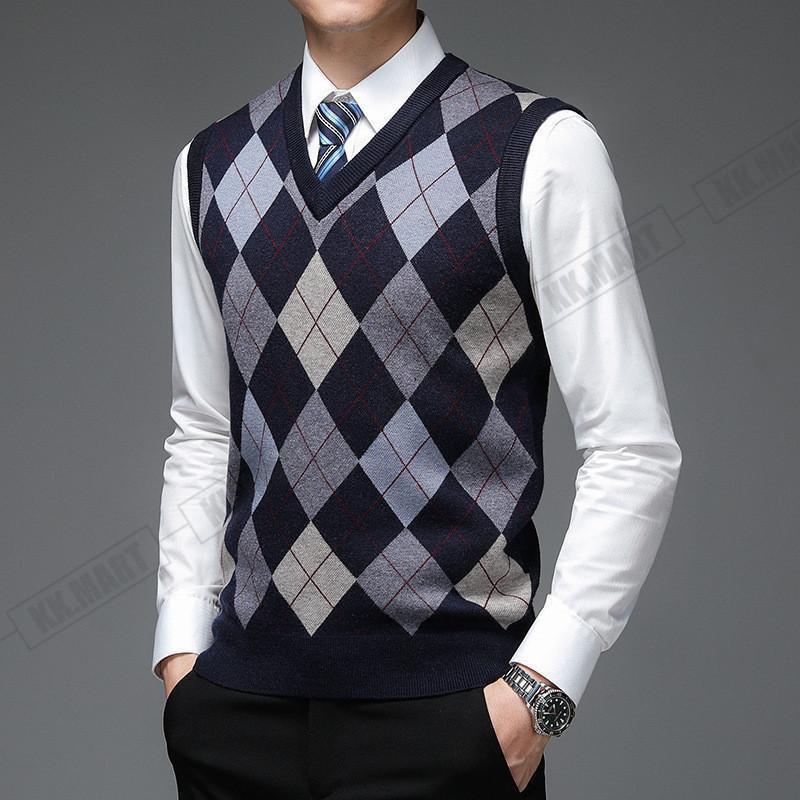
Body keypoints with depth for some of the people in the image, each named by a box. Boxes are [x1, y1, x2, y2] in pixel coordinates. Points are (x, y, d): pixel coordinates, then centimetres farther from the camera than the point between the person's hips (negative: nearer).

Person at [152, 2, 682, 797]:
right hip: (237, 701, 4)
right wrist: (180, 645, 6)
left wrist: (539, 690, -11)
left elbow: (633, 452, -7)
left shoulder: (540, 150, -7)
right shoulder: (209, 164, 8)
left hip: (444, 707, -3)